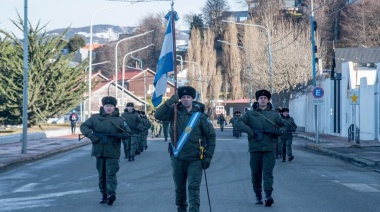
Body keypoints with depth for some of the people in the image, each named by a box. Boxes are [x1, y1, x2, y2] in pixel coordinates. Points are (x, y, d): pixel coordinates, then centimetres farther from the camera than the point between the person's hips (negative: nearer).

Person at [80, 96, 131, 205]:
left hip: (112, 152, -3)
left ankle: (111, 193, -22)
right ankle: (104, 195, 19)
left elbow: (128, 133, 4)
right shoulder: (95, 118, 6)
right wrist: (90, 135, -11)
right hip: (99, 151, 3)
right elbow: (83, 126, 5)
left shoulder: (119, 120, 4)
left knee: (111, 173, -13)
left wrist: (119, 135, -16)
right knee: (102, 174, 10)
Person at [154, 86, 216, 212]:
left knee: (194, 187, -12)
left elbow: (210, 136, 2)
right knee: (179, 188, 15)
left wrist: (208, 156, -3)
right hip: (177, 158, 2)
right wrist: (171, 101, -21)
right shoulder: (174, 111, 1)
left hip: (195, 159, -2)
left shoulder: (200, 116, -2)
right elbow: (158, 115, -15)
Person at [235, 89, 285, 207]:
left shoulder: (274, 115, 13)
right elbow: (239, 122, -4)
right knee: (256, 173, 7)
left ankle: (268, 195, -22)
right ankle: (258, 195, 19)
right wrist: (248, 130, -18)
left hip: (269, 149, -1)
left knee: (268, 172, -12)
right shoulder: (250, 114, 9)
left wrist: (278, 132, 5)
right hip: (255, 148, 1)